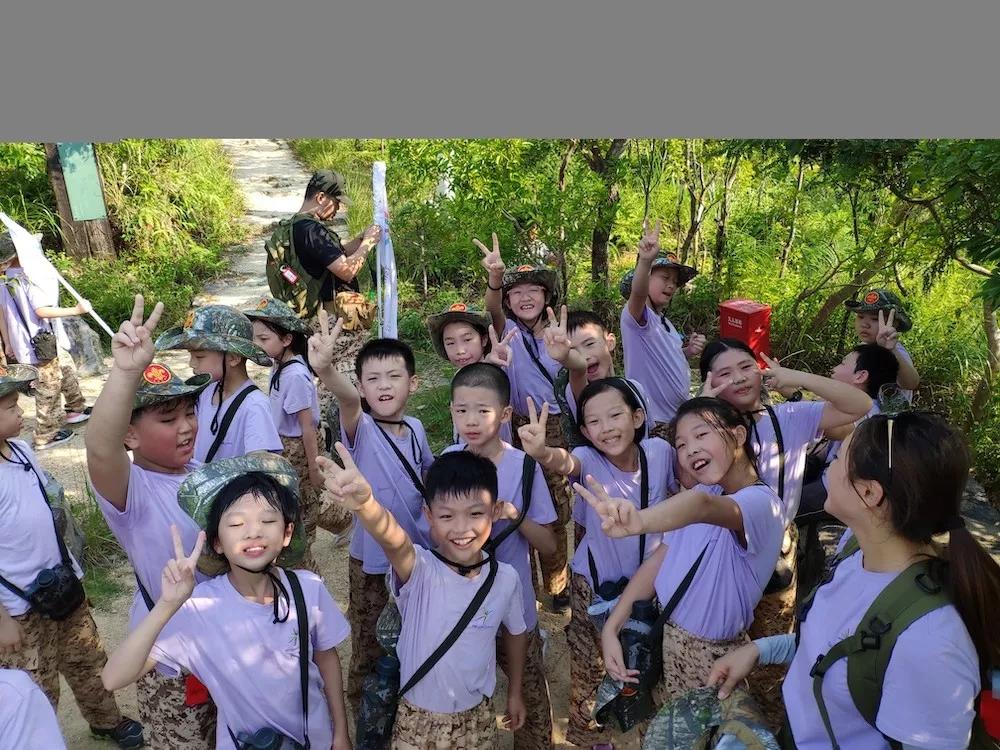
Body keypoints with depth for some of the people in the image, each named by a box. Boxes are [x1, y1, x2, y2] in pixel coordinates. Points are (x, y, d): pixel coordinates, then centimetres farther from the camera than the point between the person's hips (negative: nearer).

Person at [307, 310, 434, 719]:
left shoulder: (416, 428, -3)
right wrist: (325, 369, -64)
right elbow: (348, 399, -43)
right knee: (371, 647, 13)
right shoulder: (361, 430, -19)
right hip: (373, 561, -5)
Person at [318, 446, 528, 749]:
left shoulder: (506, 578, -13)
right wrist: (364, 503, -68)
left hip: (477, 718, 2)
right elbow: (393, 539, -47)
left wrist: (515, 693, 15)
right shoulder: (419, 570, -25)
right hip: (417, 720, -2)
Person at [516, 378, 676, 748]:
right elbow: (566, 462, -49)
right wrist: (542, 453, -71)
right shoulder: (589, 460, -24)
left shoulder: (660, 451, -16)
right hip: (594, 584, -3)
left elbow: (678, 496, 4)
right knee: (590, 670, 11)